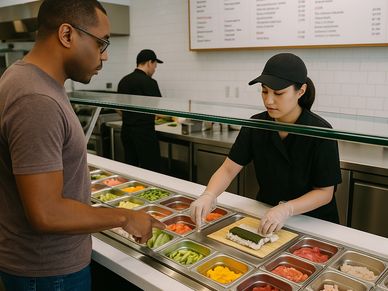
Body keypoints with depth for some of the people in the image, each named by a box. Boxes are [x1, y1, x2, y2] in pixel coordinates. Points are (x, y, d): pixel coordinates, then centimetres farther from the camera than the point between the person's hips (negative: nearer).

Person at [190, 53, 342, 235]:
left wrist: (286, 210, -30)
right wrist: (208, 195, -27)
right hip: (265, 216, 3)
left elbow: (325, 192, -14)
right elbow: (229, 169, -8)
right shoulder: (256, 125, -8)